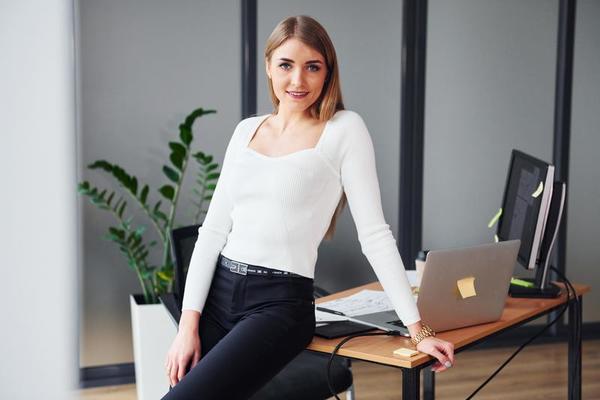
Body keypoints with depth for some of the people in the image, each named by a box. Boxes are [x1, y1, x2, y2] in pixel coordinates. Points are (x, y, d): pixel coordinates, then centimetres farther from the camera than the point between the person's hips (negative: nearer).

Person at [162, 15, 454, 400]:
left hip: (280, 304, -5)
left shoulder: (345, 129, -3)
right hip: (218, 293, 5)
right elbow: (213, 229, 8)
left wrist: (418, 328, -11)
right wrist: (188, 323, 0)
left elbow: (374, 233, -6)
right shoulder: (247, 130, 11)